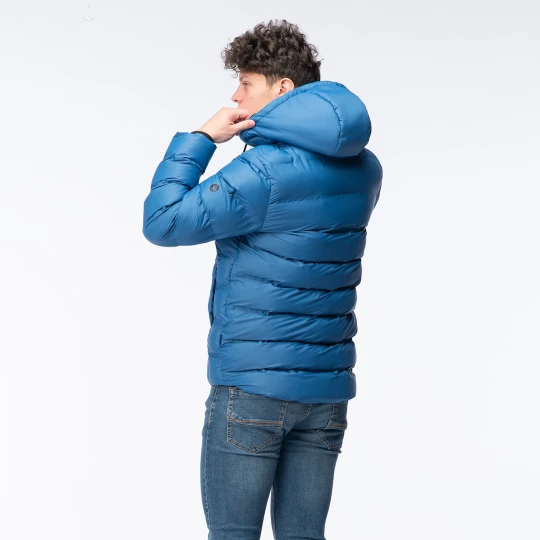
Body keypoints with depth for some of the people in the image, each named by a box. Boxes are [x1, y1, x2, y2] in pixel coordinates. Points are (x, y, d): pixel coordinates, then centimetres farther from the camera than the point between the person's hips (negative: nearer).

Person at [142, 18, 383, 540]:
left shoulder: (265, 169, -17)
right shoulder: (365, 169, 7)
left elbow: (162, 222, -14)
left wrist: (200, 138, -6)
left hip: (252, 385, -7)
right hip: (327, 388, 7)